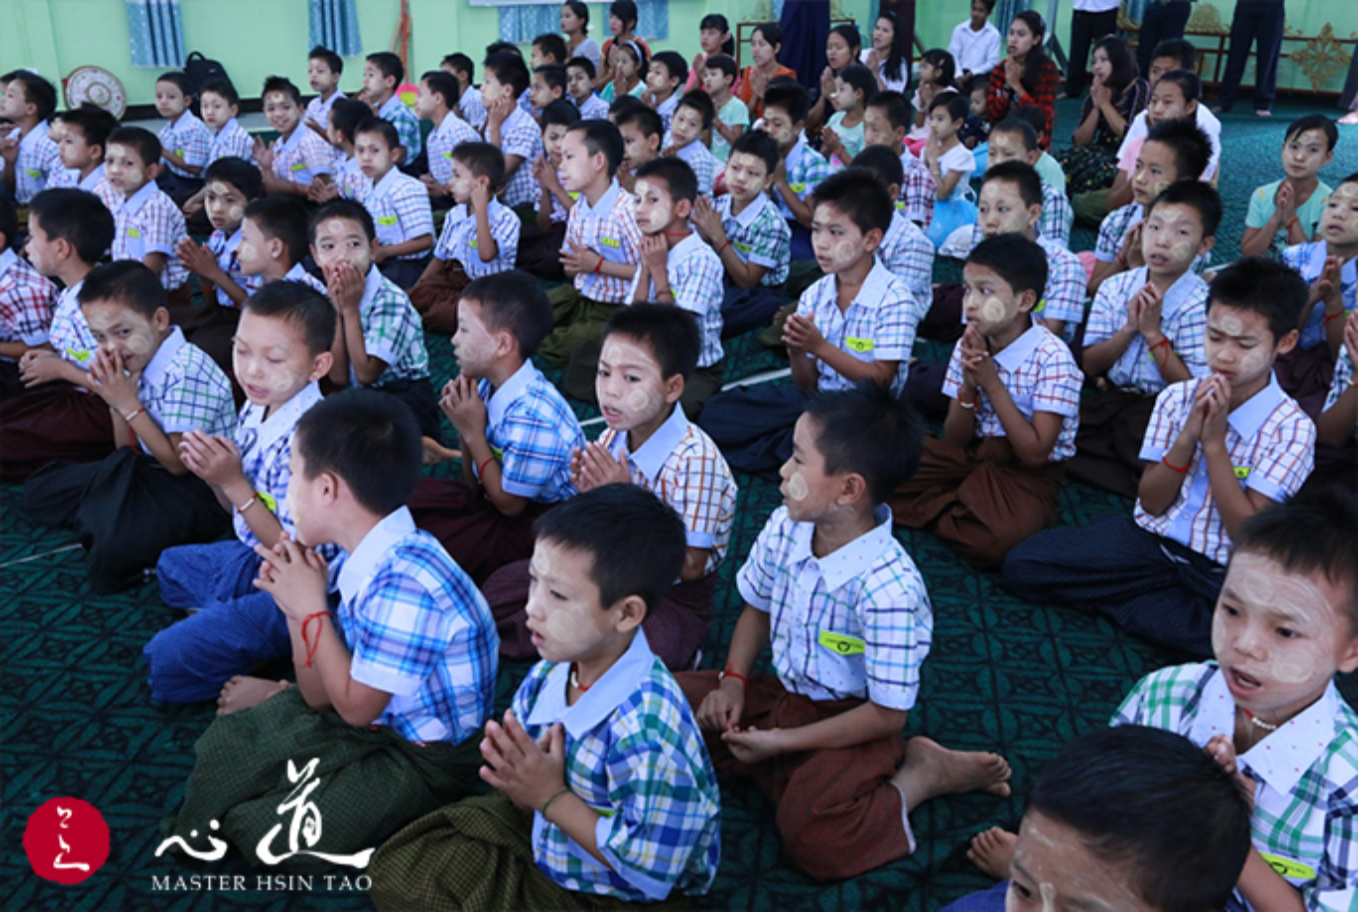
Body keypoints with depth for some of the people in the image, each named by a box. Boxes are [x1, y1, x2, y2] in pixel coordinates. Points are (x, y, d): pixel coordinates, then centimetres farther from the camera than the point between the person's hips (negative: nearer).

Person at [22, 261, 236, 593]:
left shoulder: (187, 370, -23)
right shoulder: (138, 365, 3)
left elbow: (179, 463, -21)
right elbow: (128, 451, 10)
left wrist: (128, 404, -19)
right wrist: (116, 403, -7)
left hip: (198, 489, -9)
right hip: (148, 473, 9)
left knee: (111, 556, -30)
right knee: (38, 490, 14)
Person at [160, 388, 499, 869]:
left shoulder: (404, 584, -34)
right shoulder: (353, 560, -6)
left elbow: (355, 706, -20)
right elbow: (320, 696, 2)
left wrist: (312, 609, -19)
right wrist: (295, 606, -11)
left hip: (421, 757, -8)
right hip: (364, 717, 9)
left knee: (268, 836, -14)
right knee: (226, 740, 11)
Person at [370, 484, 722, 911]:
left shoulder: (648, 733, -35)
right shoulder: (552, 670, -13)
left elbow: (649, 873, -28)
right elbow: (529, 796, 1)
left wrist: (551, 797, -26)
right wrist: (517, 780, -24)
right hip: (544, 830, 7)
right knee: (397, 865, 10)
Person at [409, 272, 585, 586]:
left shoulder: (531, 414, -31)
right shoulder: (486, 387, -5)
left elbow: (509, 503, -20)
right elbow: (475, 483, 4)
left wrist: (473, 433, -20)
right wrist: (464, 428, -13)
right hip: (492, 496, 9)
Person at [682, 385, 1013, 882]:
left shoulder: (889, 591, -30)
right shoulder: (784, 528, -9)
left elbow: (887, 715, -22)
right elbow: (757, 608, 11)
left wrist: (781, 741, -19)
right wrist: (733, 679, -5)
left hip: (849, 722, -7)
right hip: (782, 693, 7)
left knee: (810, 837, -30)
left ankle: (924, 772, -4)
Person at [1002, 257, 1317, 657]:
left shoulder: (1292, 428, -10)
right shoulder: (1177, 399, -1)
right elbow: (1152, 503, -2)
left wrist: (1214, 443, -19)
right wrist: (1187, 437, -18)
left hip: (1221, 568, -2)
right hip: (1150, 539, 3)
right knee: (1021, 564, -12)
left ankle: (1126, 603, -13)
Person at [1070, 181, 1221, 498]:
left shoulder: (1200, 305, -9)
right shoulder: (1115, 288, 3)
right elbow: (1090, 365, 2)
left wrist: (1152, 332, -17)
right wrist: (1129, 328, -14)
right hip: (1112, 398, 5)